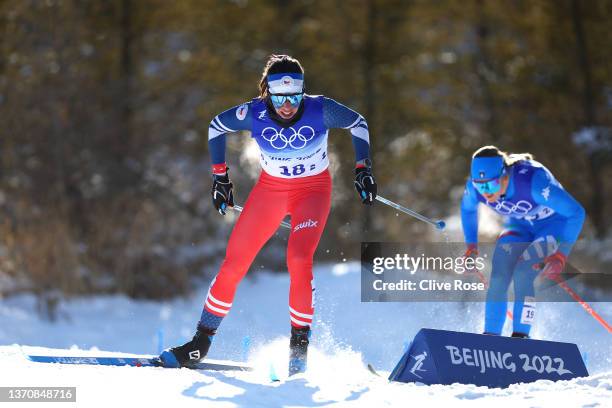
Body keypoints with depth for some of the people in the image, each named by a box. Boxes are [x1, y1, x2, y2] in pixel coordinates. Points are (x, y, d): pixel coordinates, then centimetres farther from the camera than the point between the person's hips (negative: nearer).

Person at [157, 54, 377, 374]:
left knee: (298, 259, -26)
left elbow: (358, 123, -4)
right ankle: (201, 342, 10)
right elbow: (217, 126, 0)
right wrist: (220, 176, 3)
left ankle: (299, 344, -12)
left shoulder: (320, 110, -23)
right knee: (234, 263, -3)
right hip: (271, 189, 2)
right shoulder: (254, 113, -20)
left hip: (313, 190, -2)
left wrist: (363, 169, -8)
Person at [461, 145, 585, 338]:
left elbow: (575, 213, -34)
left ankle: (520, 336, -15)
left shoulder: (532, 180, -40)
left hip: (555, 226, -5)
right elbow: (468, 209, 5)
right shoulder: (475, 185, -23)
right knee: (497, 280, -12)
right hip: (520, 226, 5)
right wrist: (471, 245, -1)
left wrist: (560, 256, -38)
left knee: (522, 274, -24)